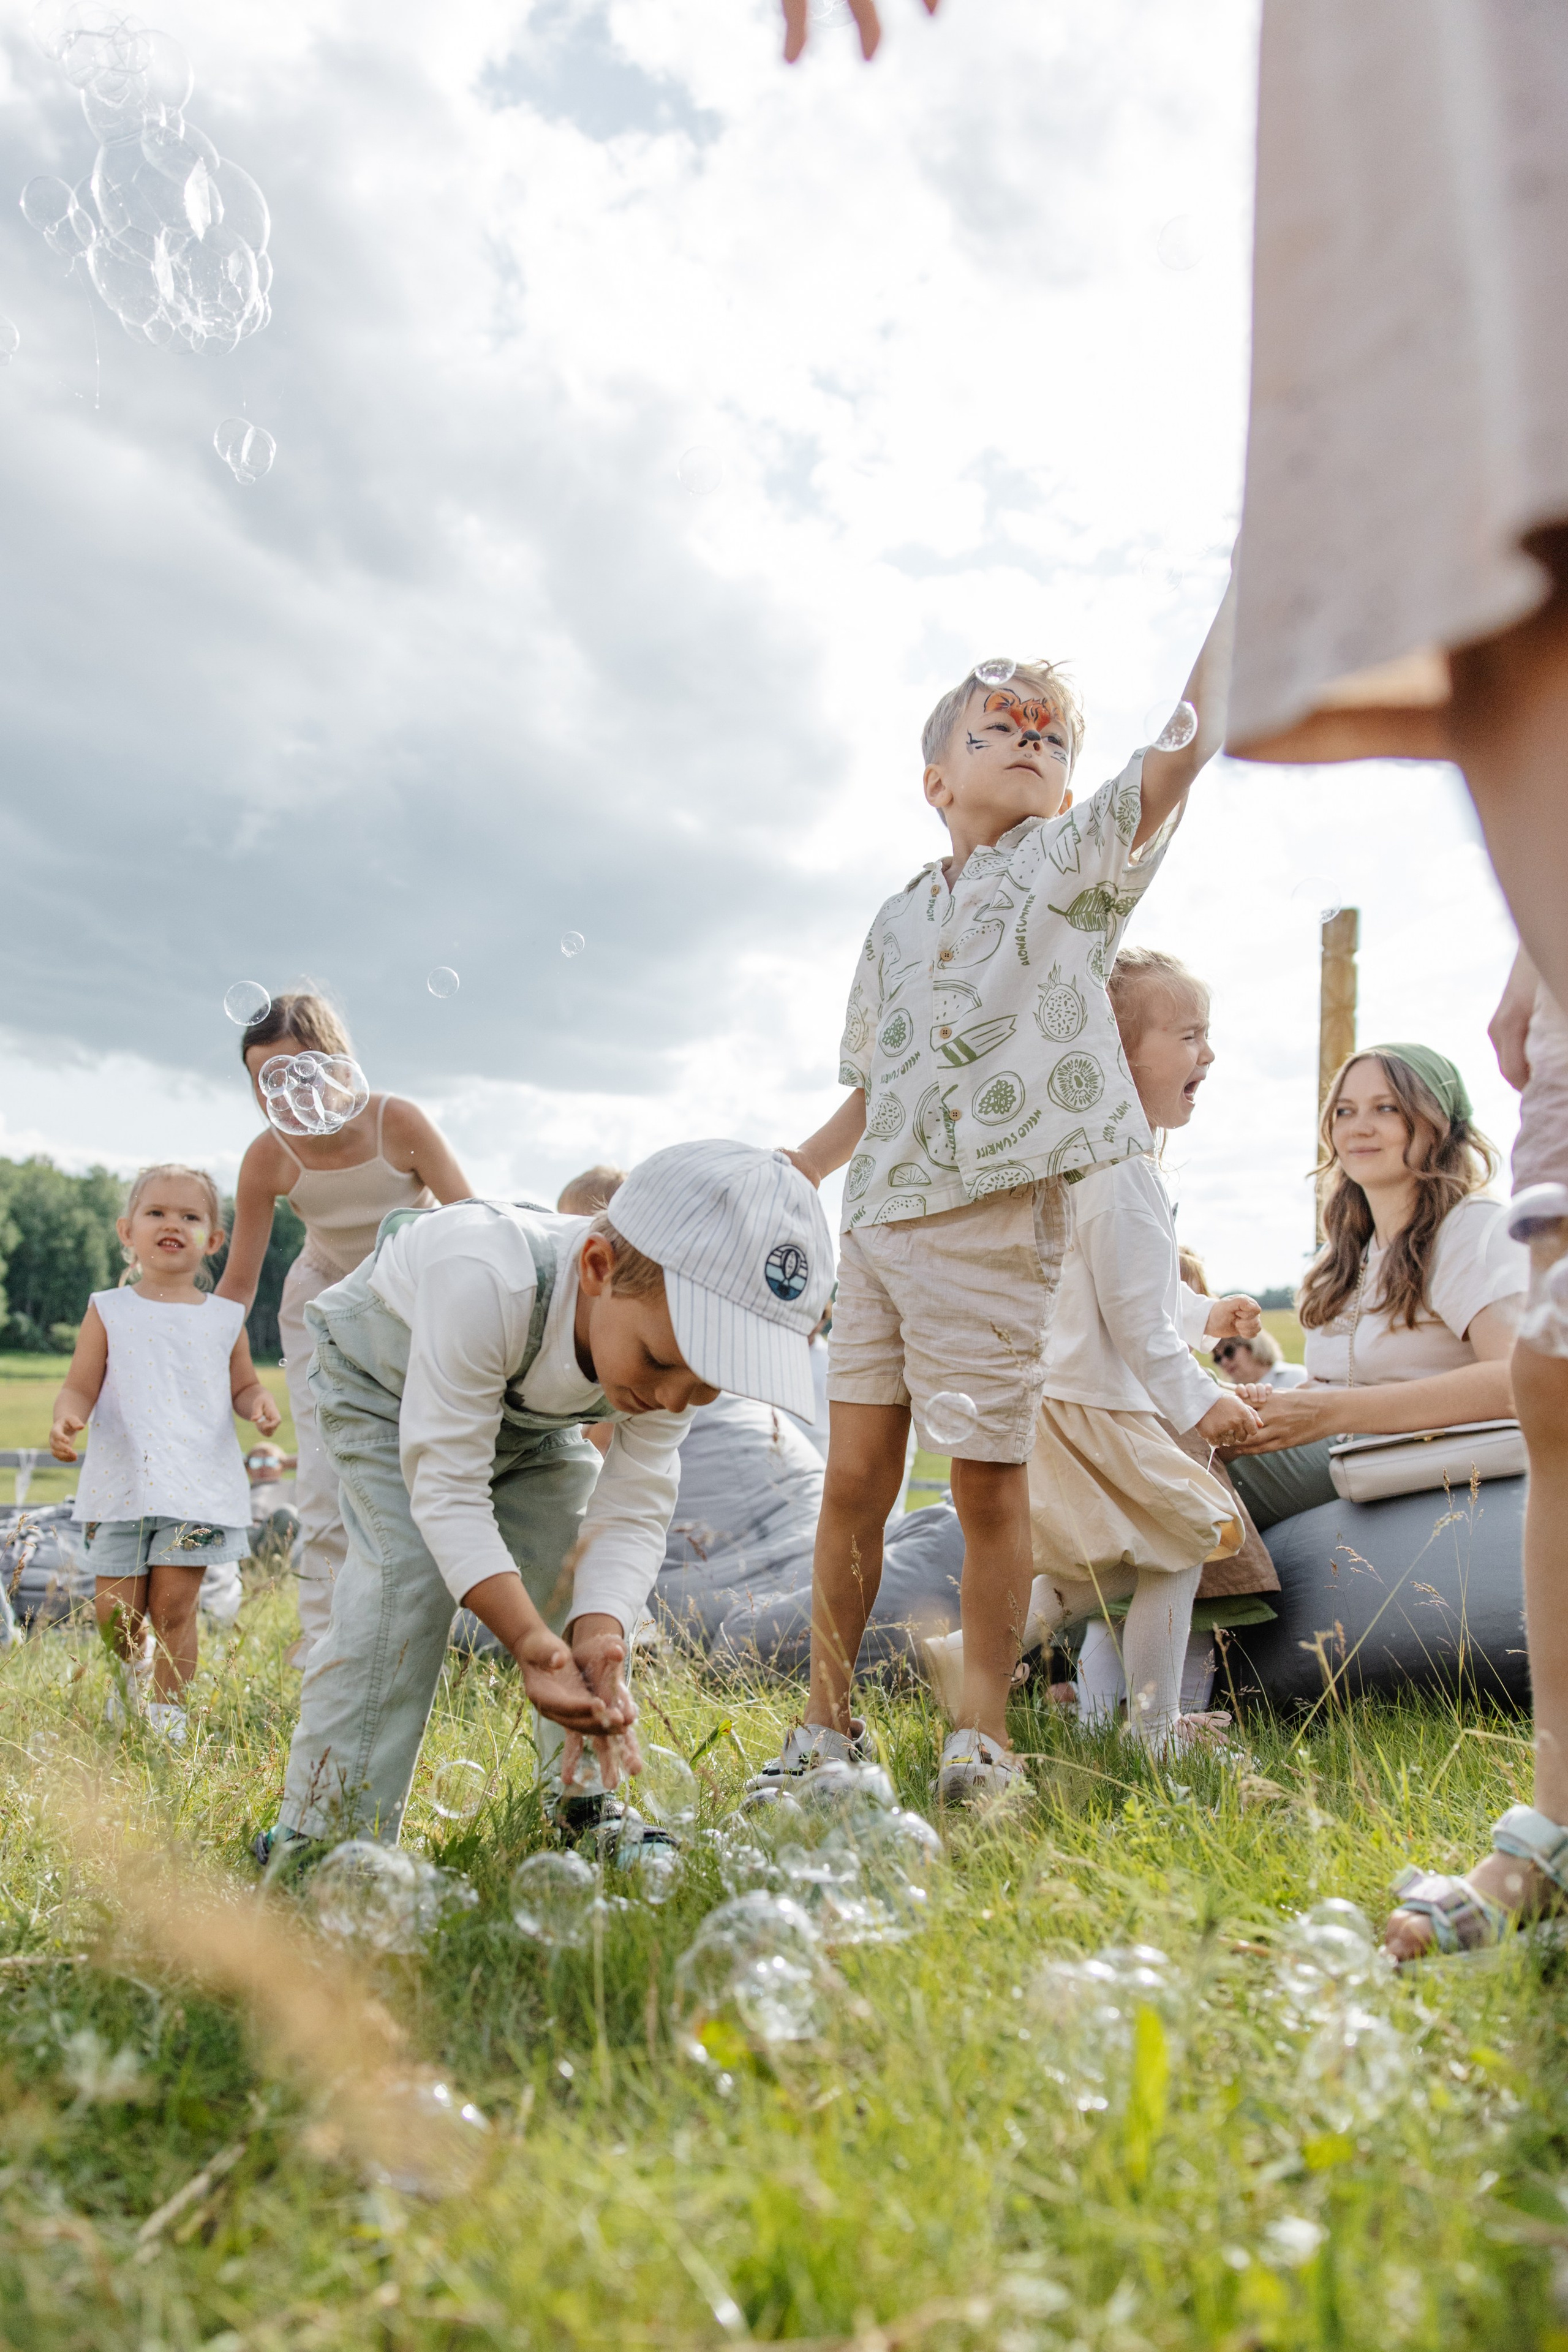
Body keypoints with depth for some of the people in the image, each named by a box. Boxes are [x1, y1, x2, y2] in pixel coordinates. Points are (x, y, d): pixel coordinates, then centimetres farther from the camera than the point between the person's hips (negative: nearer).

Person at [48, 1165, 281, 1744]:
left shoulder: (224, 1317, 8)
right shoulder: (108, 1311, 5)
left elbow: (242, 1385, 16)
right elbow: (81, 1388, 2)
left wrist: (257, 1402, -6)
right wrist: (66, 1419, -19)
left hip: (199, 1485, 0)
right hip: (121, 1483, 1)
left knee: (174, 1606, -3)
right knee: (116, 1615, 5)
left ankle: (167, 1709, 14)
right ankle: (132, 1674, 37)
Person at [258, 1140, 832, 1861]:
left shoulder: (679, 1346, -29)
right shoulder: (484, 1281, -47)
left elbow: (633, 1514, -24)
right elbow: (446, 1488, -40)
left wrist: (598, 1635, -44)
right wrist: (529, 1641, -50)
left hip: (527, 1406, 5)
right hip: (387, 1376, -4)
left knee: (584, 1585, -6)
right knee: (407, 1577, -22)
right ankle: (321, 1841, -11)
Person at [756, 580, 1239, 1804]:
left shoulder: (1077, 861, 6)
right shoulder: (898, 922, 18)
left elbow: (1193, 737, -7)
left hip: (995, 1225, -4)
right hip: (877, 1227, 4)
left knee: (989, 1486, 1)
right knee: (853, 1484, 6)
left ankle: (983, 1732, 17)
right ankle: (828, 1723, 19)